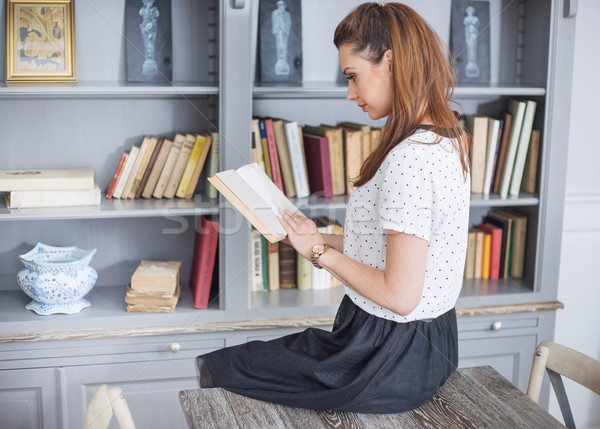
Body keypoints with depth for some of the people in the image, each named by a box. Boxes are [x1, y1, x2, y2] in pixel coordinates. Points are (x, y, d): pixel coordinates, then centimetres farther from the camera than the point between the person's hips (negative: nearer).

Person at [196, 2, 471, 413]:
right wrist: (322, 239, 7)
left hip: (390, 361, -9)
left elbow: (400, 295, -27)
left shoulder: (409, 158, -27)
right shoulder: (449, 140, 5)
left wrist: (321, 253, -14)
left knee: (214, 367, 6)